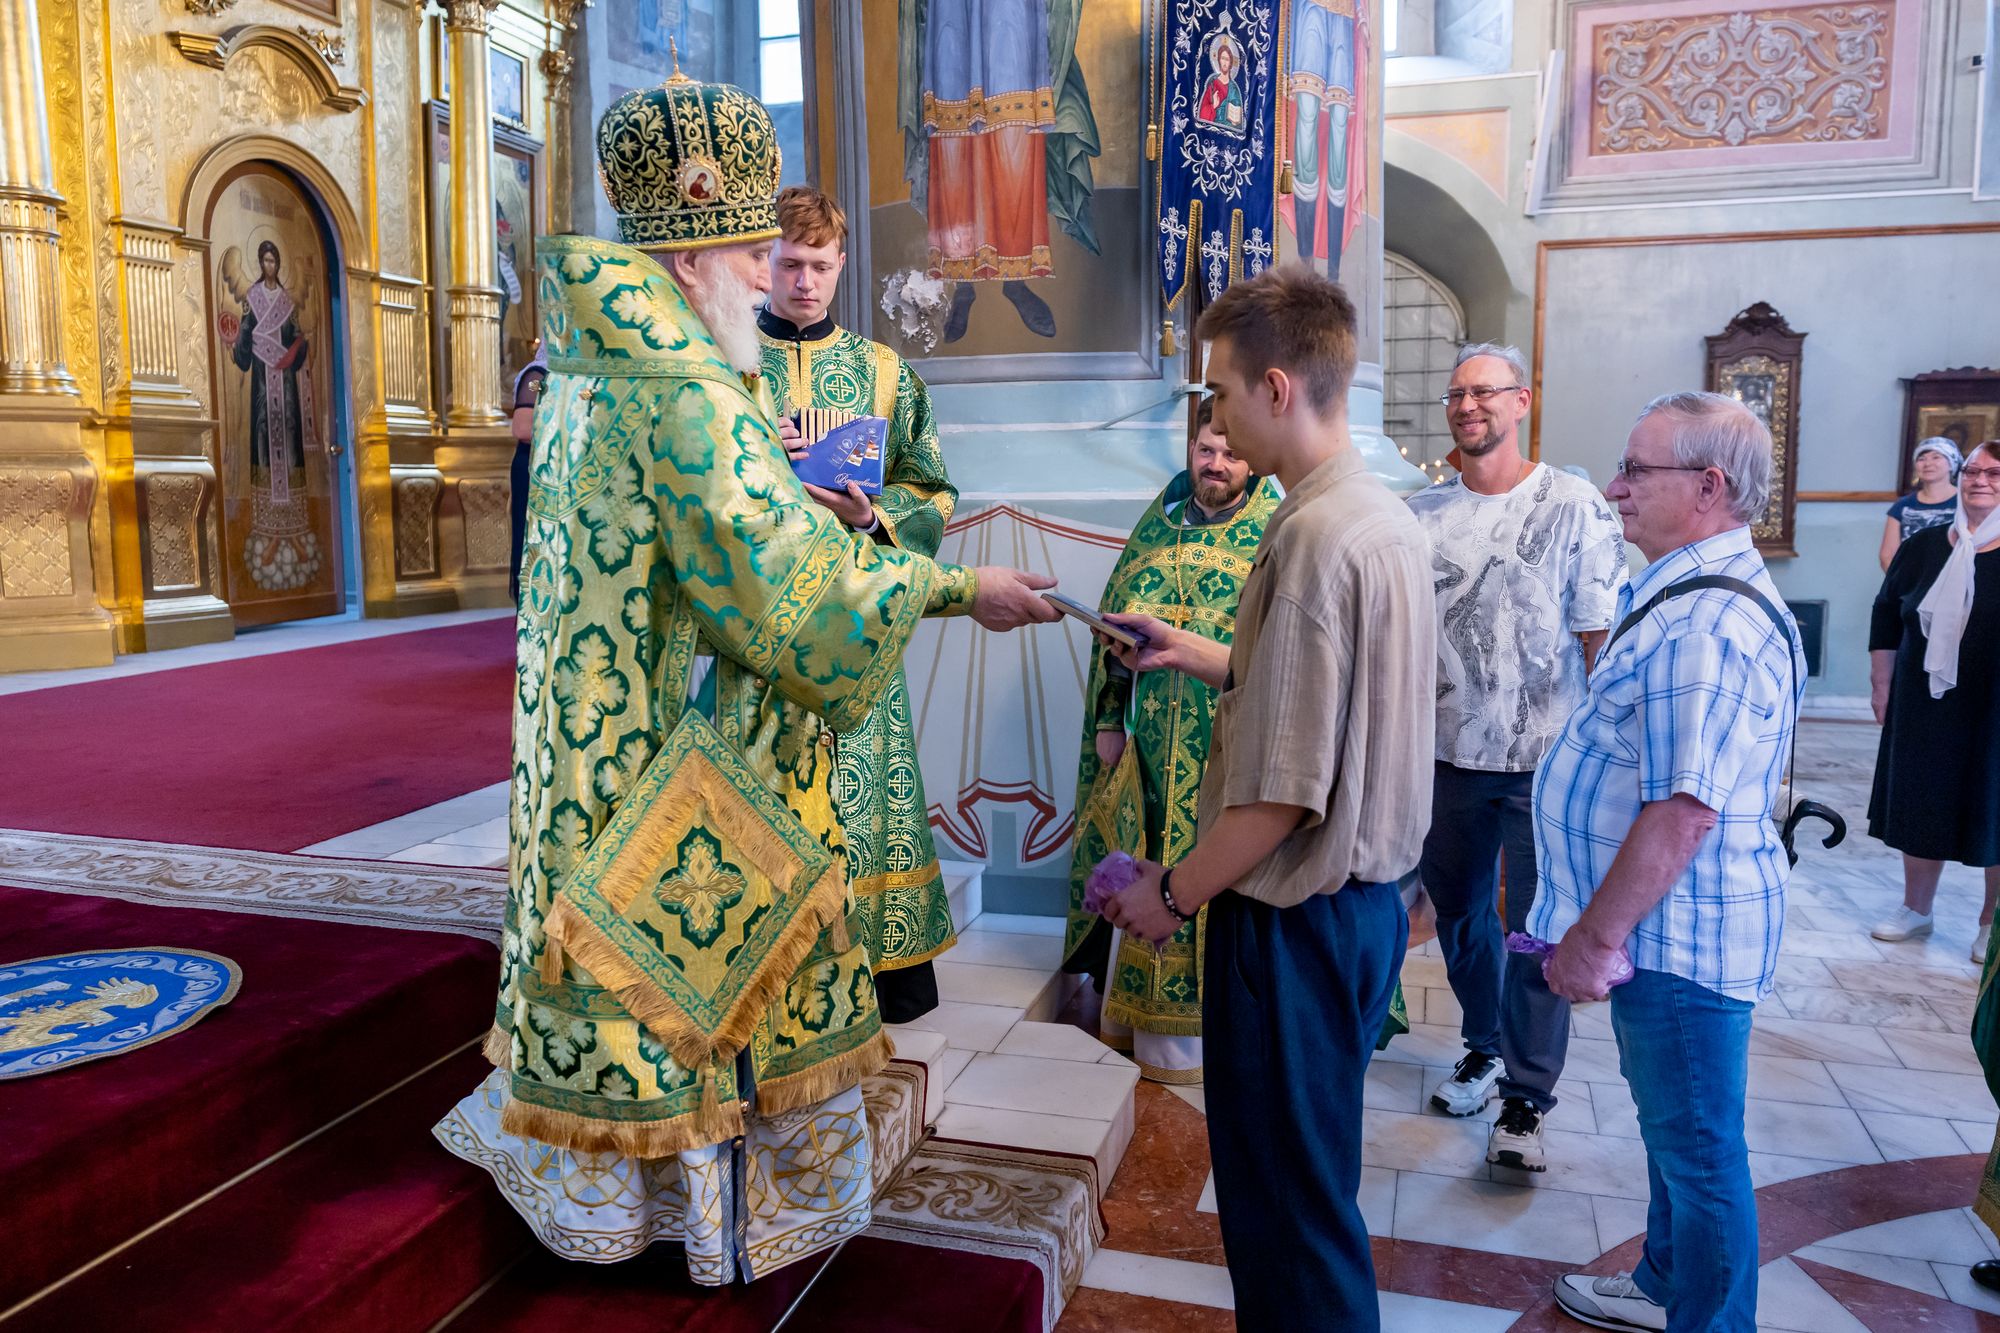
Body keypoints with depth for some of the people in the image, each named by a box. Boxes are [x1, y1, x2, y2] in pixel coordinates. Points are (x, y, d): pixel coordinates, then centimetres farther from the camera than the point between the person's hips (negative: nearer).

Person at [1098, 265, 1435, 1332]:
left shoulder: (1314, 538, -22)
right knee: (1313, 1181, 23)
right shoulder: (1388, 518, 8)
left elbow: (1283, 791, -24)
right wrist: (1199, 655, 16)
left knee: (1283, 1197, 6)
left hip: (1294, 919, -10)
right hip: (1365, 896, 10)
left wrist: (1172, 895, -12)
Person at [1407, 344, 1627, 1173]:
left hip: (1547, 761, -4)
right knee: (1459, 914, 17)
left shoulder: (1576, 508, -5)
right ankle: (1484, 1049, 38)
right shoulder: (1423, 514, 5)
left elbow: (1602, 637, -5)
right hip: (1448, 756, 4)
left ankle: (1524, 1103, 15)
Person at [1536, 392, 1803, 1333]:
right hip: (1664, 928, 11)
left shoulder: (1708, 627, -25)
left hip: (1681, 935, -11)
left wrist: (1594, 936, -22)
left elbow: (1683, 812, -30)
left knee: (1698, 1150, 6)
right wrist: (1598, 926, 20)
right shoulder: (1685, 596, 11)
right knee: (1674, 1129, 25)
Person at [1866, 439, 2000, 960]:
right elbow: (1886, 615, 9)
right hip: (1925, 707, 3)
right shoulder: (1923, 547, 3)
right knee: (1922, 801, 12)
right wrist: (1882, 685, 6)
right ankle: (1916, 909, 27)